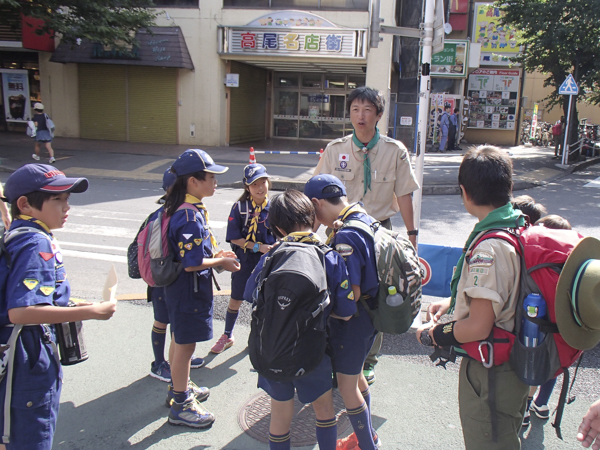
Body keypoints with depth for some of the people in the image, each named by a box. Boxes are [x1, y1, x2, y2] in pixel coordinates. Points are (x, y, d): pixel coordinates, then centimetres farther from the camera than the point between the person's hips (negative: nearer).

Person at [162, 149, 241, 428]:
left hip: (180, 287, 10)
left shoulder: (184, 209, 6)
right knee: (185, 345, 4)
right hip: (189, 289, -10)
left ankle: (179, 387, 42)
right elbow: (192, 264, -27)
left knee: (181, 341, 23)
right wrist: (221, 262, -14)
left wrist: (215, 254, 10)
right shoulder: (190, 217, -26)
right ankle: (181, 405, 19)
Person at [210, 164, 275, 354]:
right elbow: (234, 238, -10)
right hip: (244, 261, -1)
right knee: (235, 301, 13)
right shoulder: (240, 207, -10)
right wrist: (258, 247, -19)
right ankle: (227, 336, 33)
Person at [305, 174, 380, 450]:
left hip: (353, 318, -10)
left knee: (347, 385, 8)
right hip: (370, 314, 10)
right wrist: (333, 235, -6)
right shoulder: (367, 220, 3)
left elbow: (351, 294, -29)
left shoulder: (346, 236, -26)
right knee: (356, 375, 25)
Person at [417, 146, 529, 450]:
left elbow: (478, 327, -28)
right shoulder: (521, 227, -1)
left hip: (490, 374, -9)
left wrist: (432, 335, -12)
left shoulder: (488, 247, -29)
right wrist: (452, 303, 14)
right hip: (515, 365, 9)